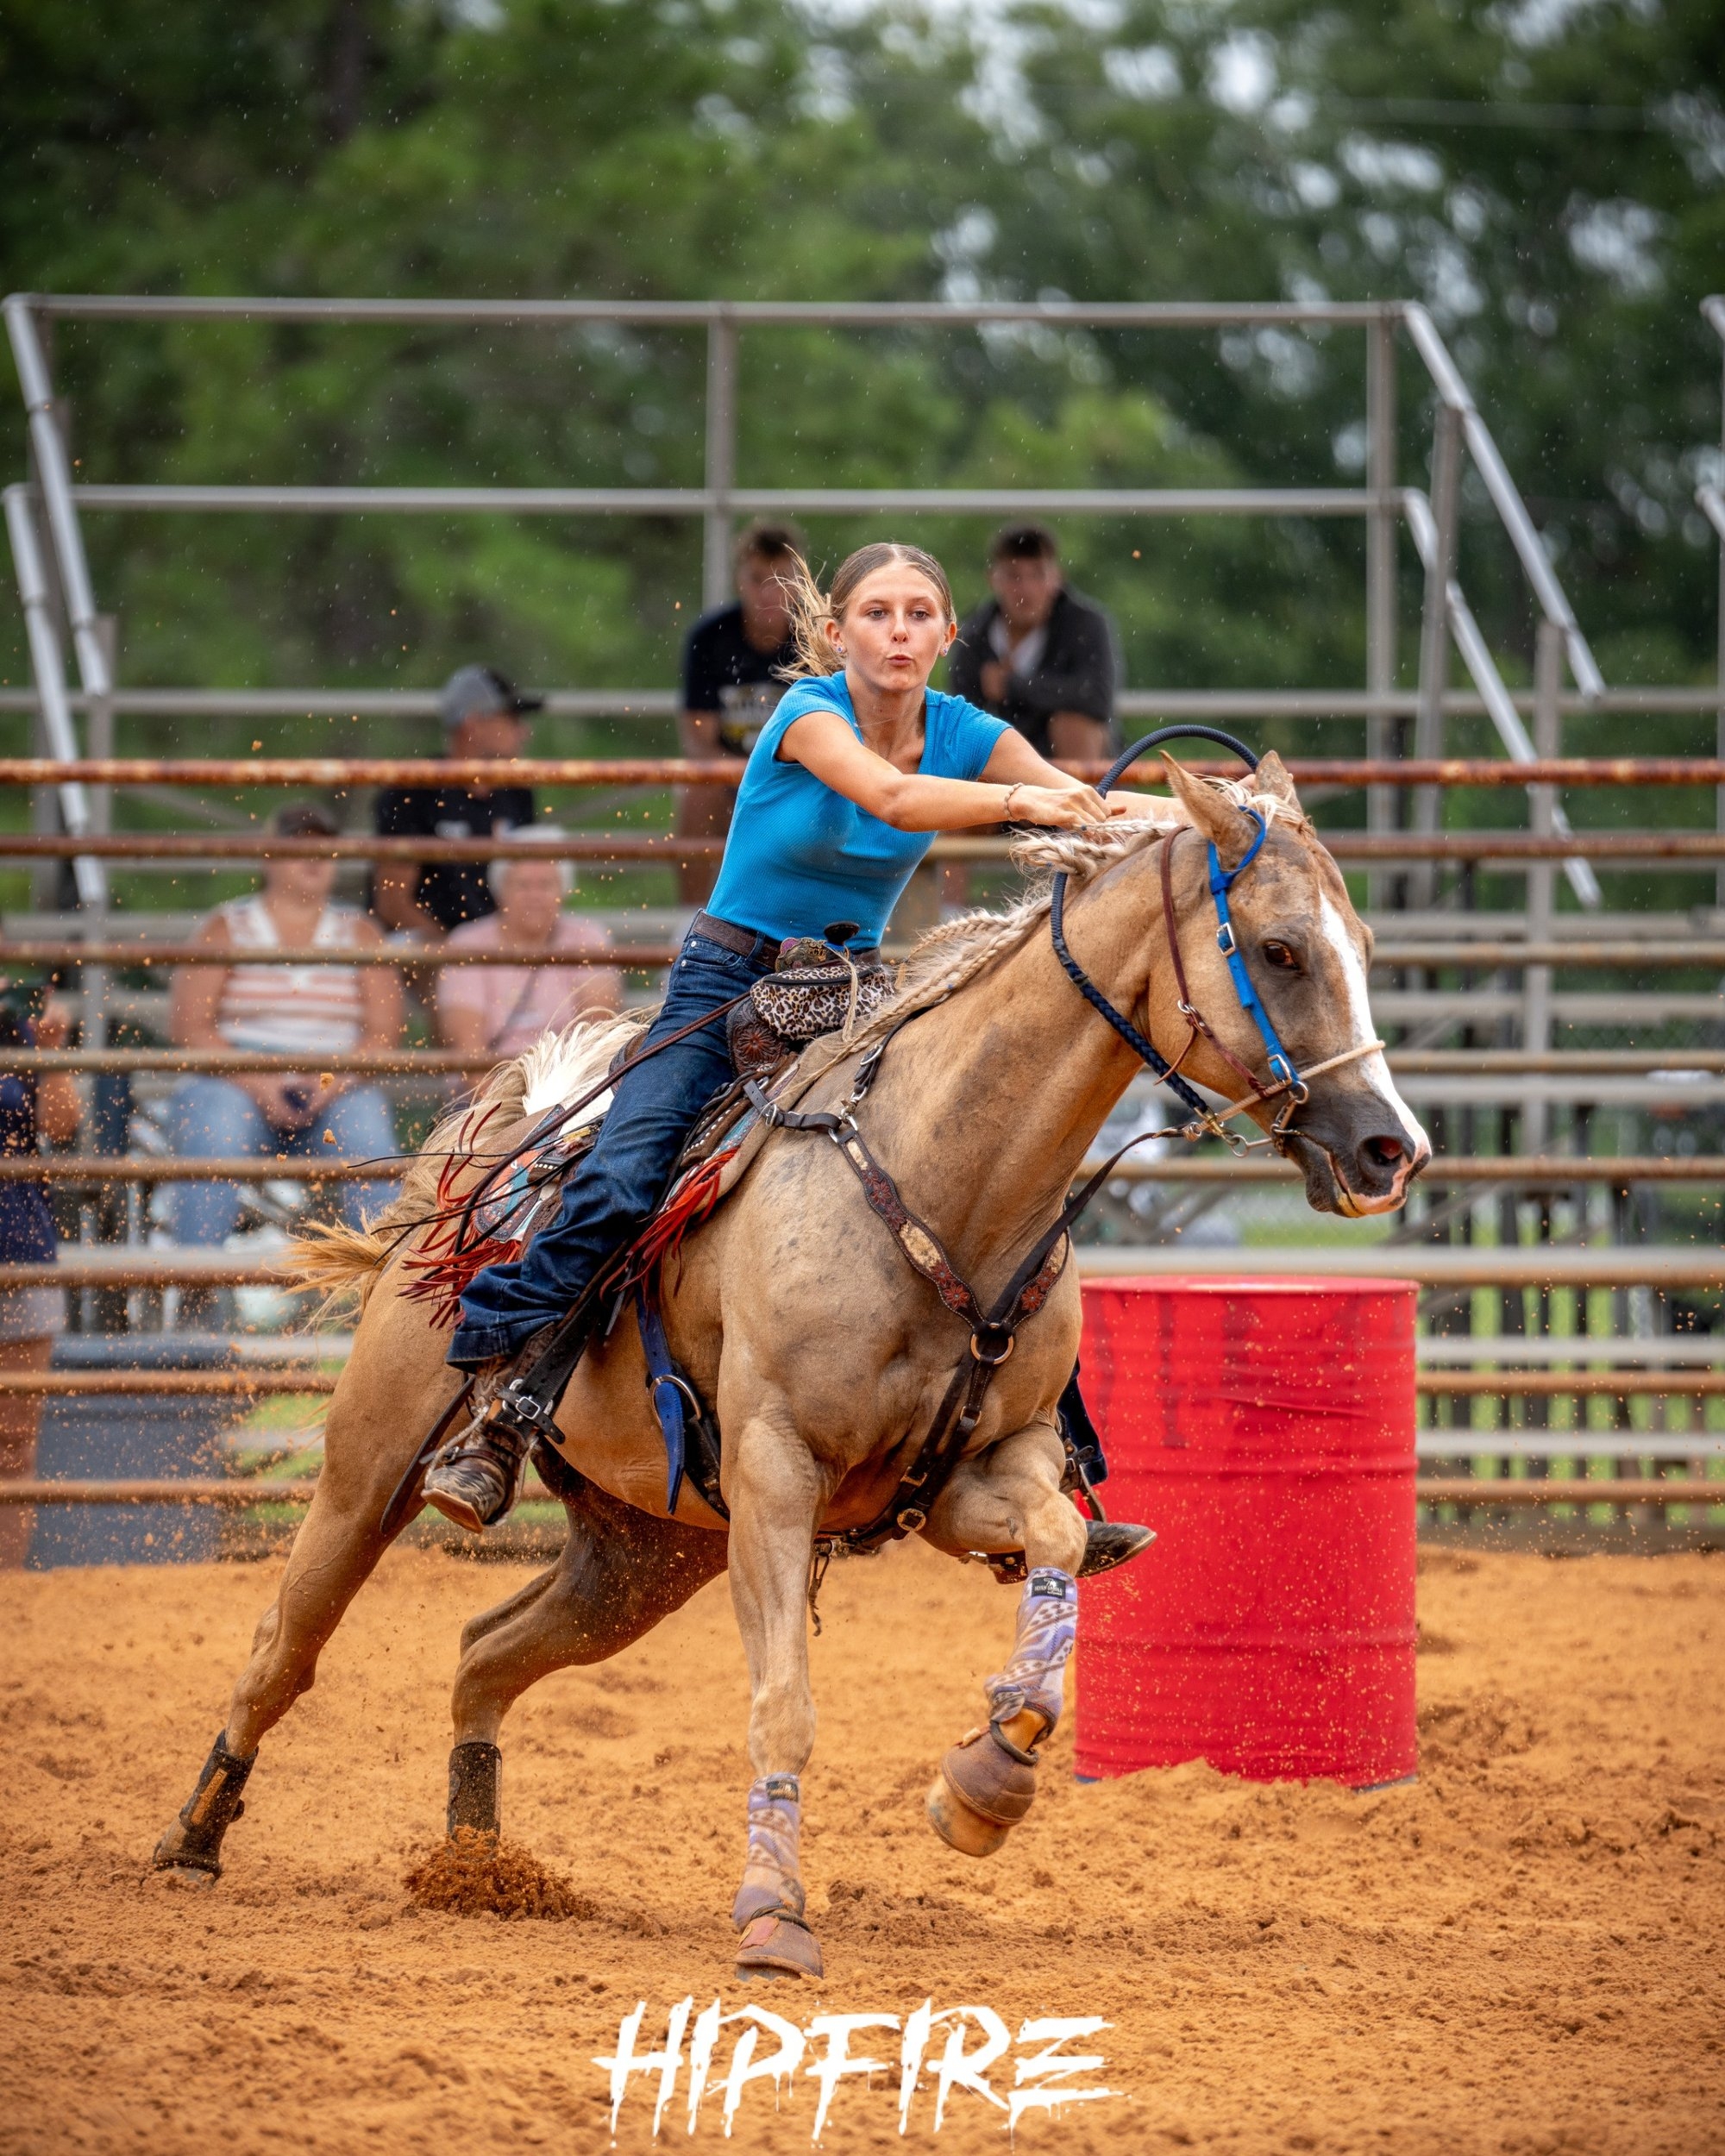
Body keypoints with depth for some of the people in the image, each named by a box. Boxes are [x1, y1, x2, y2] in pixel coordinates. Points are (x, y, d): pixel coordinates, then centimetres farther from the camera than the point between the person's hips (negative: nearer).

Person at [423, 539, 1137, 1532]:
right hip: (727, 989, -4)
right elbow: (891, 795, -36)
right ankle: (498, 1410, -17)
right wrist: (1018, 802, -52)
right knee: (617, 1185, -25)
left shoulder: (963, 734, -2)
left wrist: (1132, 814, -41)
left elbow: (1081, 801, -17)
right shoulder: (812, 714, -15)